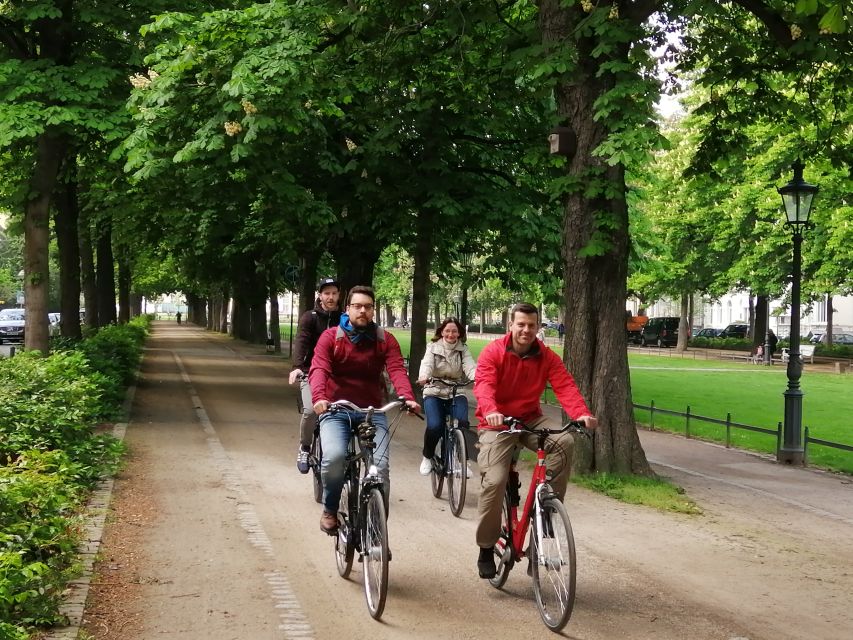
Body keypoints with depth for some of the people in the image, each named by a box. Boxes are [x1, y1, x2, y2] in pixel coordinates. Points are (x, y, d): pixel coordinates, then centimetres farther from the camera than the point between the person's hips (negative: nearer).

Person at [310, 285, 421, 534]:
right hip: (336, 411, -1)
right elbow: (318, 369, -16)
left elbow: (397, 370, -12)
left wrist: (408, 398, -33)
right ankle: (330, 510, 0)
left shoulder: (385, 340, 4)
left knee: (381, 466, -18)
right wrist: (319, 397, -37)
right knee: (334, 457, -28)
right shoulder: (331, 337, 0)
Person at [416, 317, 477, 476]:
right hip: (434, 393, -1)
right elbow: (427, 364, -18)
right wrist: (423, 377, -42)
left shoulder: (463, 349, 4)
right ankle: (427, 457, 6)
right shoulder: (432, 347, 1)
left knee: (462, 422, -26)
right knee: (435, 426, -24)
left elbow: (470, 366, -15)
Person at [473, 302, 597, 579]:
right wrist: (490, 411, -50)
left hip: (531, 420, 3)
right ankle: (486, 549, 0)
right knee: (494, 482, -18)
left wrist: (582, 413, -35)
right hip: (497, 423, -3)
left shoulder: (546, 357, -3)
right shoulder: (493, 352, -12)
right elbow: (483, 385, -28)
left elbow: (565, 386, -16)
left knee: (564, 442, -26)